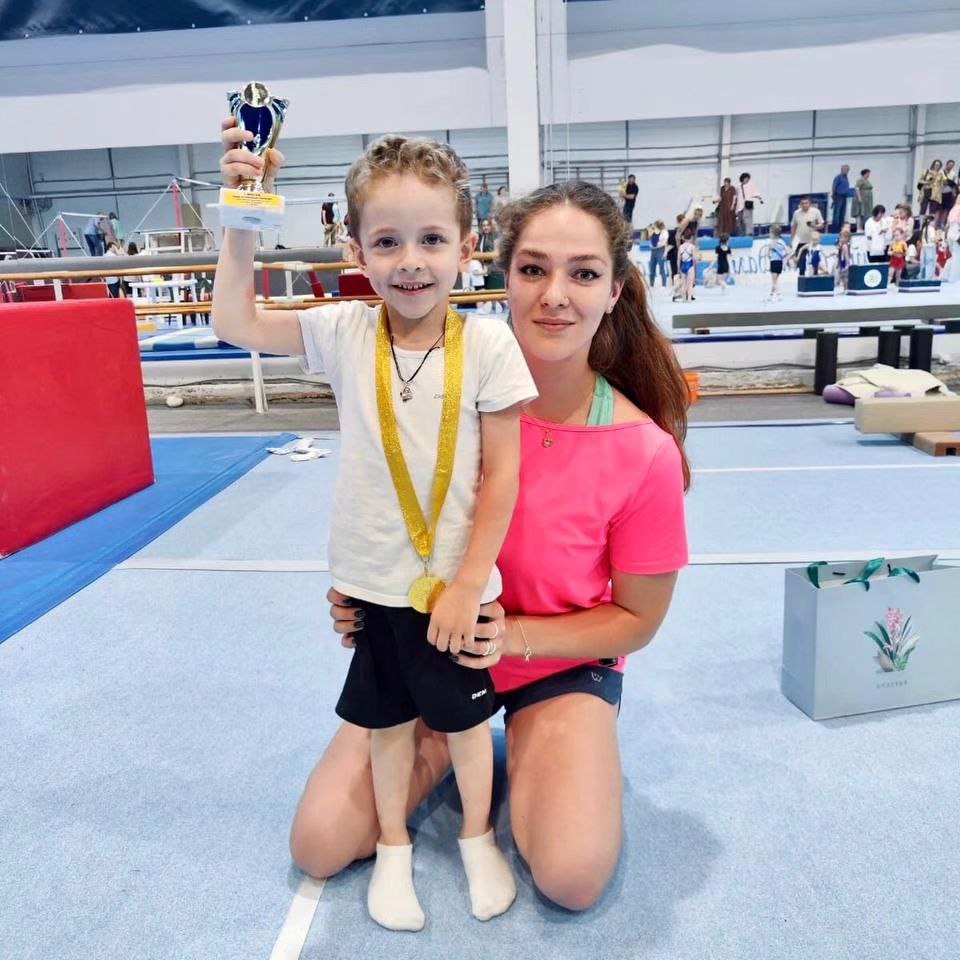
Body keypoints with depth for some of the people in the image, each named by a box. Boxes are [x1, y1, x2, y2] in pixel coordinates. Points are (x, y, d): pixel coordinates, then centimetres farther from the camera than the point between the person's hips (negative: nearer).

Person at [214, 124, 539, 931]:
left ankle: (478, 839, 44)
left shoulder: (486, 346, -14)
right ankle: (394, 847, 43)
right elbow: (235, 322, -6)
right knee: (389, 718, 19)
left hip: (456, 583, -2)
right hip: (374, 581, 2)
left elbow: (503, 477, -12)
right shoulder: (345, 333, -7)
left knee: (464, 716, 17)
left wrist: (469, 583, -12)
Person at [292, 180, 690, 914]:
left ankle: (522, 747, 12)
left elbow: (637, 620, -10)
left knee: (574, 877, -19)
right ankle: (447, 743, 19)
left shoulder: (645, 452, -22)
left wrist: (515, 636, -24)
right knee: (319, 847, -7)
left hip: (560, 665, -1)